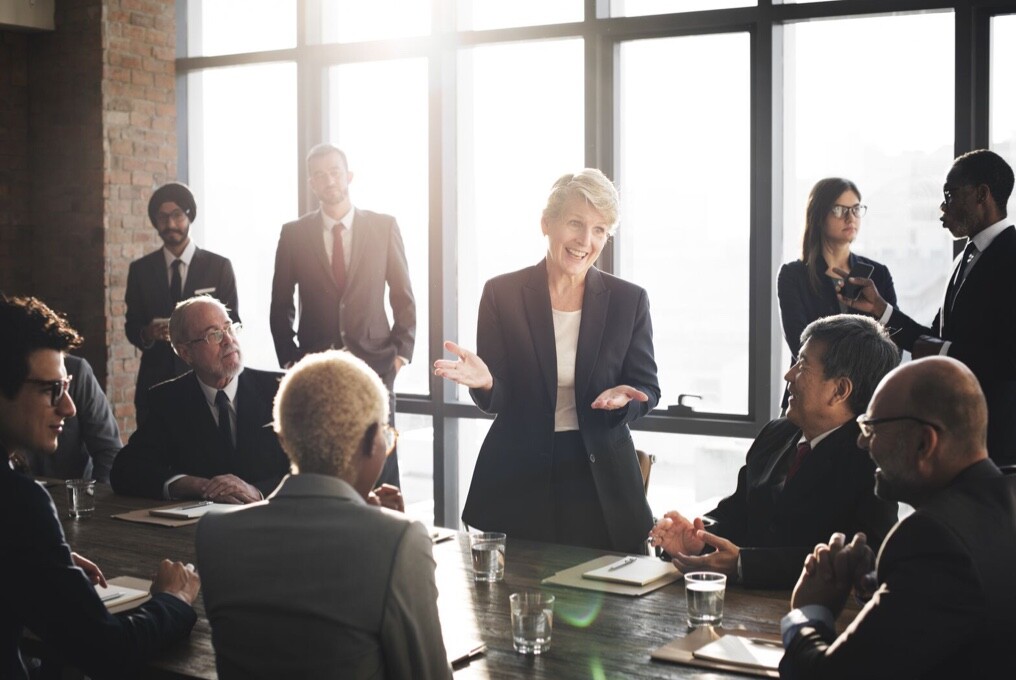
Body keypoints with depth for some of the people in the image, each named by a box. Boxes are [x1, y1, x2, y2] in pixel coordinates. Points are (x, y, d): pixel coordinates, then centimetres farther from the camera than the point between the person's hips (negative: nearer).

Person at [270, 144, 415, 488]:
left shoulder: (384, 226, 5)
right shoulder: (293, 234, 5)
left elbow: (403, 297, 8)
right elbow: (280, 307, 10)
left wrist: (402, 353, 0)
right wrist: (289, 360, 3)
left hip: (373, 366, 0)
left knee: (380, 470, -2)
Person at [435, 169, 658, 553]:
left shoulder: (628, 301, 2)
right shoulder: (502, 294, -2)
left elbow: (648, 389, 4)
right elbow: (493, 401, -1)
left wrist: (623, 398, -19)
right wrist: (484, 382, -23)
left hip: (601, 485, 1)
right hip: (517, 482, -1)